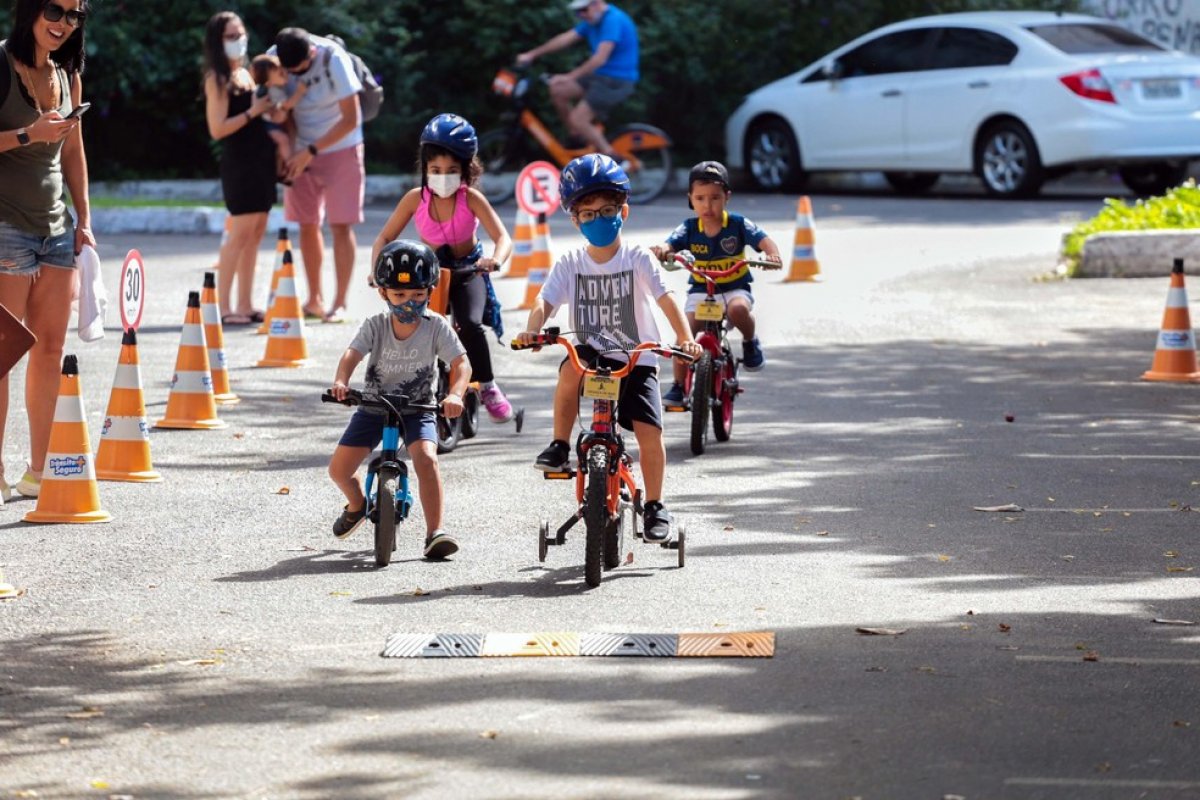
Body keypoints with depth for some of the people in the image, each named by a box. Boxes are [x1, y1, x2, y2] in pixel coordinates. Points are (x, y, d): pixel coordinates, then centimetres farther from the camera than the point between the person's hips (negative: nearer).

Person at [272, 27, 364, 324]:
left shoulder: (334, 59, -22)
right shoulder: (274, 59, -11)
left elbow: (350, 119, -19)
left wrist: (311, 151, -21)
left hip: (340, 147, -4)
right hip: (302, 151, 4)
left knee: (341, 225, -7)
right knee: (307, 225, 5)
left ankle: (339, 303, -5)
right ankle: (315, 300, 15)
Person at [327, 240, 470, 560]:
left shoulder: (436, 326, -13)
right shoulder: (376, 325, -11)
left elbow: (461, 363, -17)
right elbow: (352, 354, -24)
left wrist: (455, 395, -37)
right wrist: (341, 381, -45)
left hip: (417, 408, -2)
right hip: (374, 406, 2)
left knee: (426, 458, -29)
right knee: (339, 468, -2)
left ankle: (435, 532, -25)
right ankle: (356, 505, 33)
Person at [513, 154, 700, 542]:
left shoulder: (637, 259, -6)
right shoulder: (569, 264, 0)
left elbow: (666, 299, -18)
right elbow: (545, 301, -13)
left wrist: (685, 338, -35)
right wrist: (532, 330, -35)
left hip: (636, 362, -1)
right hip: (592, 353, 1)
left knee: (650, 432, -14)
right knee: (571, 369, -34)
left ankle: (655, 506, 6)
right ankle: (559, 447, -15)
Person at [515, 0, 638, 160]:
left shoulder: (613, 20, -21)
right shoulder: (592, 20, 9)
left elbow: (600, 58, -27)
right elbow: (566, 38, 7)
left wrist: (570, 77, -28)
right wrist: (531, 55, 2)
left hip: (616, 81, -9)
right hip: (600, 76, 9)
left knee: (577, 119, -15)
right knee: (557, 91, 1)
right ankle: (579, 140, 10)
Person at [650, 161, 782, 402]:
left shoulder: (738, 224, -7)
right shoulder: (689, 229, -3)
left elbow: (763, 240, -18)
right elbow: (671, 244, -18)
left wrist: (772, 254, -42)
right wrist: (662, 250, -44)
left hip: (735, 289, -2)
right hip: (700, 291, 2)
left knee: (738, 308, -36)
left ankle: (750, 342, -3)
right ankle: (678, 386, -8)